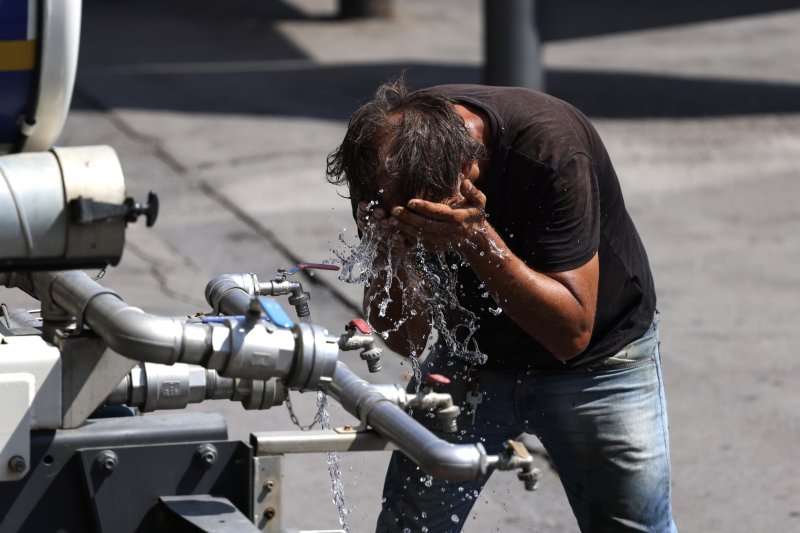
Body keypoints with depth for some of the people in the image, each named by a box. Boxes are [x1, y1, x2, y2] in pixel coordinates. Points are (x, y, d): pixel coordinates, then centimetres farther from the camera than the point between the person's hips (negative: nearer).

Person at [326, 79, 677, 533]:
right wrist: (392, 250, -34)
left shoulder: (549, 150, -33)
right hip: (469, 354, 3)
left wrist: (475, 237, -40)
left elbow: (572, 333, -30)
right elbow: (407, 341, -15)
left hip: (598, 356, -3)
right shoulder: (391, 156, -20)